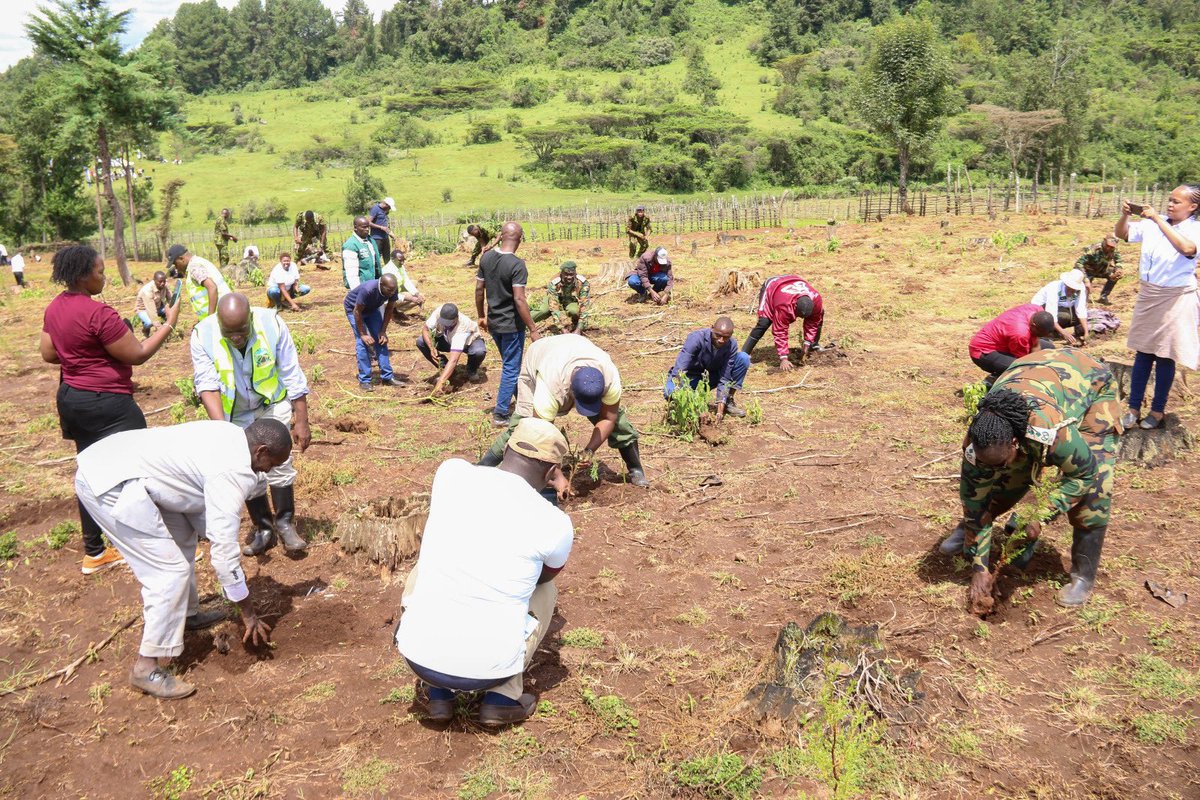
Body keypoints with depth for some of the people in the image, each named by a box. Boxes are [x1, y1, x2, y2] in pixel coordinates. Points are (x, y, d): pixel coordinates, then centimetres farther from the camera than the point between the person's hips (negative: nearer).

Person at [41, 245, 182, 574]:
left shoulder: (55, 307, 5)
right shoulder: (98, 313, -23)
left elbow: (48, 354, 13)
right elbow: (138, 354, -18)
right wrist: (170, 323, -11)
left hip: (71, 398, 9)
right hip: (106, 404, -9)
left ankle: (94, 552, 24)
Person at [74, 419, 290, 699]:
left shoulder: (229, 435, 9)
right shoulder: (231, 472, -17)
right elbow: (224, 550, -15)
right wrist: (249, 613, -5)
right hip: (111, 486, -11)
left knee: (182, 537, 24)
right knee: (171, 572, -8)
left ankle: (186, 614, 40)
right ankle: (146, 668, 2)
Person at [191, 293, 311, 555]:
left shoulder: (272, 324, -23)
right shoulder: (202, 336, -22)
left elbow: (293, 377, -15)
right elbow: (206, 384, -23)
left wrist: (301, 422, -12)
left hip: (272, 404, -1)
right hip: (234, 414, 1)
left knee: (278, 463, -10)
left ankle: (285, 522, 9)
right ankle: (263, 528, 19)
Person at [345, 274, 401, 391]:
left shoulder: (392, 291, -25)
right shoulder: (367, 290, -41)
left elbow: (389, 309, -9)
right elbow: (357, 312, -30)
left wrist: (383, 331, -11)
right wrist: (363, 334, -25)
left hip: (372, 309, 5)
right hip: (353, 308, -5)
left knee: (381, 340, -3)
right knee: (362, 342, -14)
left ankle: (387, 376, 1)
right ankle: (364, 381, -10)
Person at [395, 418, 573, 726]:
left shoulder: (451, 472, -2)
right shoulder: (556, 525, -9)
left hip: (418, 655, 2)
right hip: (490, 667, -1)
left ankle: (437, 694, 23)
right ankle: (503, 698, 15)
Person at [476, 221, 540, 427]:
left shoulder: (486, 257, -1)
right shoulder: (517, 265, -21)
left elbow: (479, 290, 5)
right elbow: (519, 300, -24)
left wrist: (481, 316, 18)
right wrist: (533, 330, -18)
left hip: (494, 323, 7)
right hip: (512, 325, -7)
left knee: (510, 364, 23)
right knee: (511, 368, 5)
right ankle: (500, 414, 8)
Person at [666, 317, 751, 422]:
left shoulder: (732, 345, -20)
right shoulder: (696, 338, -31)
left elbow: (724, 378, -19)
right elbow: (679, 371, -37)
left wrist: (720, 409, -28)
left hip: (712, 376, 3)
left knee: (743, 358, -18)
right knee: (670, 392, -37)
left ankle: (728, 401, -5)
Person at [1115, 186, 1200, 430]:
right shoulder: (1152, 224, 0)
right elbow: (1122, 234, 5)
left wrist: (1158, 220, -28)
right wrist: (1125, 216, -15)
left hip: (1176, 299, -4)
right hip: (1147, 295, 4)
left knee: (1165, 357, 5)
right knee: (1143, 353, 9)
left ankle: (1158, 410, 19)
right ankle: (1134, 408, 14)